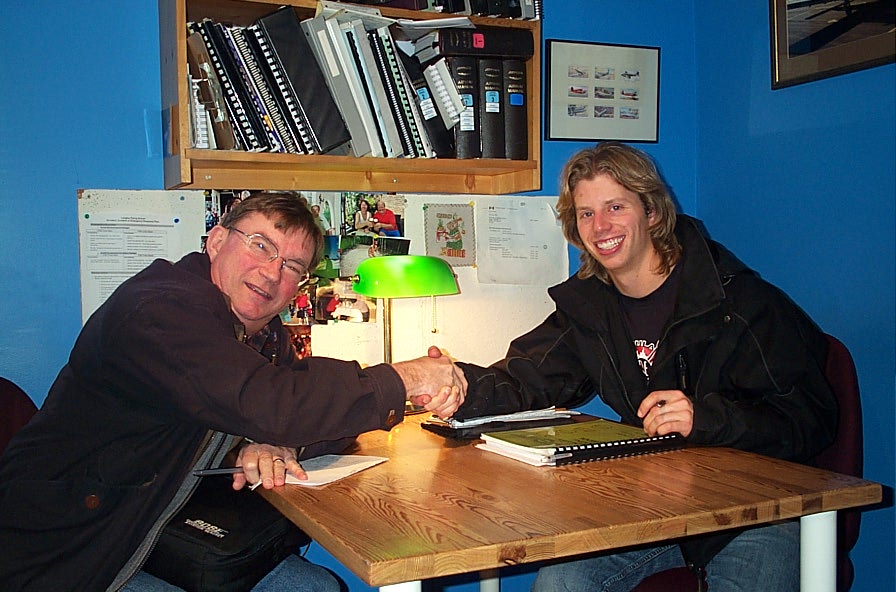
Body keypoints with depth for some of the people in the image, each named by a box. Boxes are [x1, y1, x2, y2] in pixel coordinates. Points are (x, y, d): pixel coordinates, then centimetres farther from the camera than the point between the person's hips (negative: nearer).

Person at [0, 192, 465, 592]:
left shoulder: (264, 335, 4)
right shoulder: (156, 310, -26)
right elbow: (266, 406, -37)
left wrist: (282, 443, -21)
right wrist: (402, 380, -27)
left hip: (154, 542, 9)